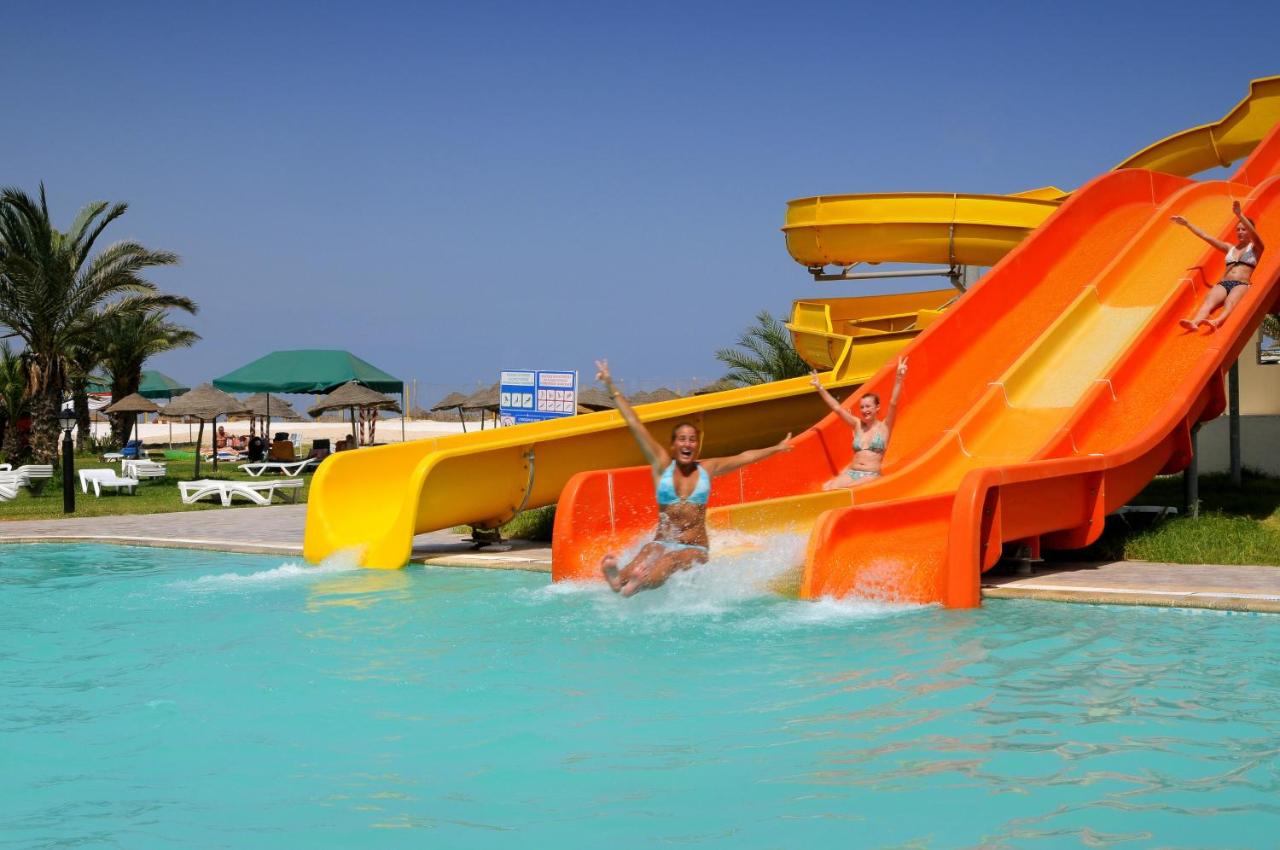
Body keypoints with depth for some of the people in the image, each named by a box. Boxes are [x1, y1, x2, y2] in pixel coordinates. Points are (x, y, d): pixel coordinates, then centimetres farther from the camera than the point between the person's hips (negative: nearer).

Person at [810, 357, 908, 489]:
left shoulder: (884, 427, 5)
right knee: (826, 489, -27)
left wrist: (899, 379, -20)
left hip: (872, 475, -4)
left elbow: (893, 404, -8)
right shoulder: (857, 425, 16)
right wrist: (820, 388, 12)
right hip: (851, 473, 4)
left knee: (841, 490, -34)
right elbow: (837, 408, 16)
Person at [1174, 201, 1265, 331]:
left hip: (1241, 285, -4)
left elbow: (1254, 235, -8)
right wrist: (1186, 224, 20)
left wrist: (1240, 215, -22)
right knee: (1209, 301, -31)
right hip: (1223, 283, 4)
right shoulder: (1230, 248, 28)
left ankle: (1216, 322, -71)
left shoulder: (1255, 248, 14)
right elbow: (1205, 237, 26)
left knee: (1230, 303, -38)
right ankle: (1194, 322, -62)